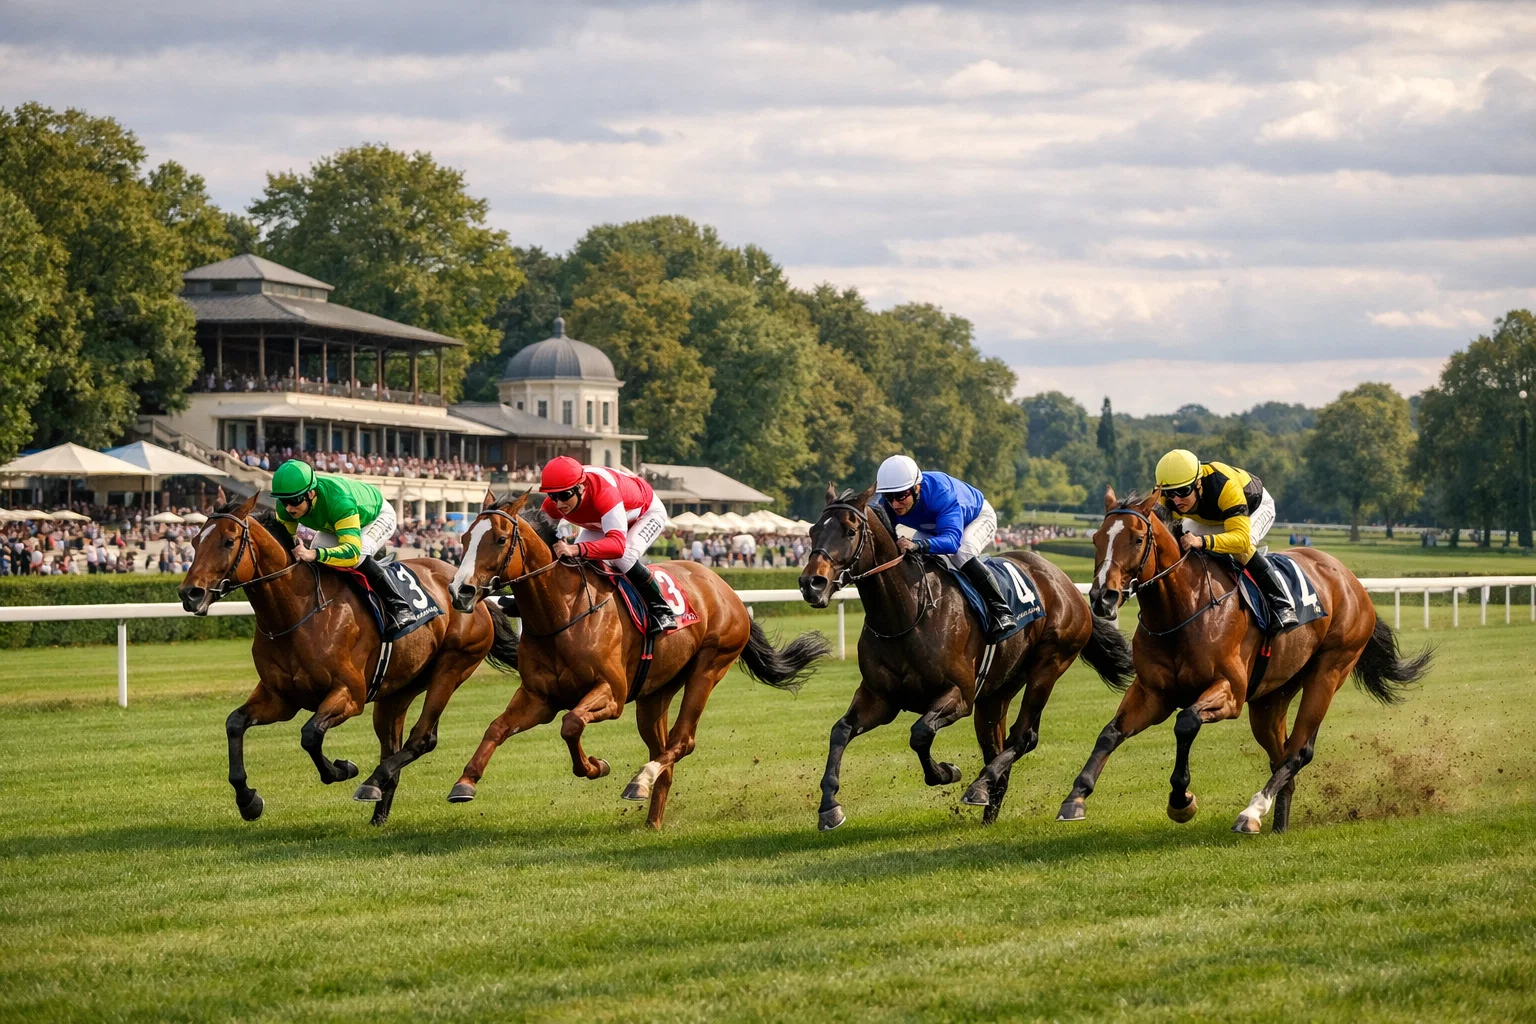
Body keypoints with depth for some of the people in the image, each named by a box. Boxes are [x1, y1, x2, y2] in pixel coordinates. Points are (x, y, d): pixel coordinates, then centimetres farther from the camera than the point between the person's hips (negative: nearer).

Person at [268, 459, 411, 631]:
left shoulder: (339, 501, -48)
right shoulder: (285, 506, -29)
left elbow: (352, 551, -55)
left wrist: (314, 554, -70)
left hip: (377, 515, -7)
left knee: (358, 557, -33)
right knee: (314, 560, -14)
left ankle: (398, 606, -20)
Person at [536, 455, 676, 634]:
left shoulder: (604, 492, -48)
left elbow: (618, 545, -58)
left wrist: (577, 549, -72)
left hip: (647, 512, -6)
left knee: (624, 557, -32)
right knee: (575, 559, -11)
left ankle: (660, 609, -15)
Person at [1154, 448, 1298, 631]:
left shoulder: (1225, 486, -47)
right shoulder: (1167, 498, -31)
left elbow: (1241, 537, -56)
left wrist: (1202, 541, -71)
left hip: (1256, 507, -6)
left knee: (1242, 550, -34)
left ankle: (1282, 606, -23)